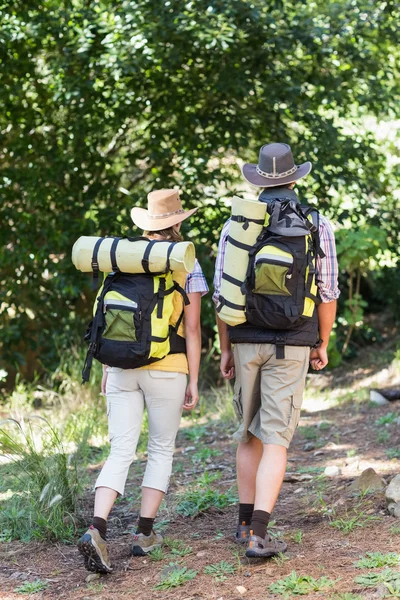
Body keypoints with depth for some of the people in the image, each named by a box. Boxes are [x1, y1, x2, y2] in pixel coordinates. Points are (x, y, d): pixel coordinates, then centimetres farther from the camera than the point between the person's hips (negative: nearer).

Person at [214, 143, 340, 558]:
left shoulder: (235, 225, 2)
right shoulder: (317, 225, -3)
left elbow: (222, 294, 1)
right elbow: (328, 293, -2)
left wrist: (225, 350, 9)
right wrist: (322, 345, 11)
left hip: (245, 342, 3)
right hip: (290, 347, -3)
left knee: (249, 434, 20)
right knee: (275, 442, -5)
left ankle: (246, 522, 25)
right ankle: (258, 536, -15)